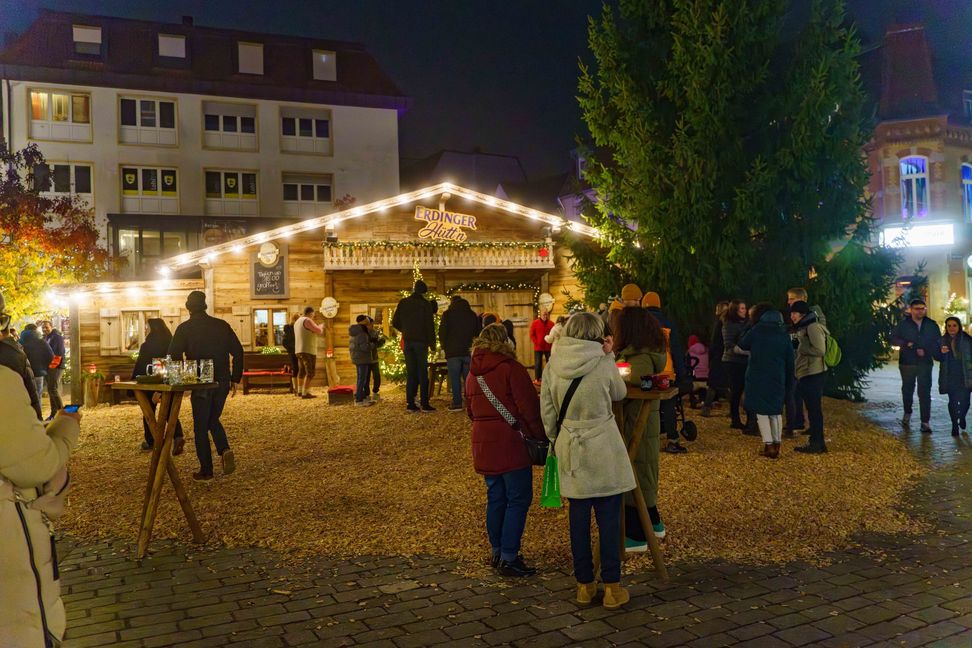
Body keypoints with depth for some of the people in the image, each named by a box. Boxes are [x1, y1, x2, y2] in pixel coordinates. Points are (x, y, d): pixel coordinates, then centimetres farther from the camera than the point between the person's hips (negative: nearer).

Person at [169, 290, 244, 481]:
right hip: (223, 383, 4)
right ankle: (225, 451, -3)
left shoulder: (184, 329, -5)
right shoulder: (222, 325, 5)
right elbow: (238, 351, 5)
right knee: (213, 421, 21)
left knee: (201, 427, 8)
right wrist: (235, 378, 12)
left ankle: (206, 471, 10)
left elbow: (174, 357, -7)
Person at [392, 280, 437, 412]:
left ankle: (410, 404, 4)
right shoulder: (426, 304, -4)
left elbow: (395, 322, 8)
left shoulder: (403, 303, 7)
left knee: (410, 373, 7)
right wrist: (432, 344, -2)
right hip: (421, 342, -4)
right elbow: (430, 326, -7)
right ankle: (424, 404, -4)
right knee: (422, 373, -1)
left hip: (408, 342, 4)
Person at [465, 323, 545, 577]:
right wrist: (542, 436, -7)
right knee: (518, 499, -2)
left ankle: (497, 553, 23)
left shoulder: (473, 374, 13)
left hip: (483, 443, 8)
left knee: (495, 498, 16)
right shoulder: (511, 369, -11)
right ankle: (509, 559, -1)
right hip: (511, 442, -8)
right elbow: (529, 407, -14)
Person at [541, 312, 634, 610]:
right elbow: (620, 393, 8)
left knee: (578, 516, 10)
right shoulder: (604, 365, -11)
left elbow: (547, 412, 4)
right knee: (609, 516, 5)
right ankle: (612, 586, 10)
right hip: (603, 451, -3)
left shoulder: (553, 366, -2)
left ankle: (584, 585, 20)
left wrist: (555, 440, 18)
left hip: (569, 450, 3)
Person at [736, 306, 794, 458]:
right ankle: (777, 444, 13)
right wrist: (788, 381, 15)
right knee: (776, 411, 14)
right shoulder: (784, 334, 6)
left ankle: (768, 445, -7)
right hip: (777, 379, 4)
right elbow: (790, 360, 9)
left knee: (761, 411, 2)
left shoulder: (757, 330, -6)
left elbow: (742, 345, 4)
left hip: (757, 378, -4)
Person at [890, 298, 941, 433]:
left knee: (925, 392, -6)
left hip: (925, 363, 0)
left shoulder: (932, 325, 6)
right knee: (907, 390, 14)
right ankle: (907, 413, 36)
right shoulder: (903, 324, 3)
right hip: (907, 363, 0)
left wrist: (926, 351, -10)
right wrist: (906, 343, -16)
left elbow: (938, 342, 7)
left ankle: (925, 422, -5)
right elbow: (893, 338, 1)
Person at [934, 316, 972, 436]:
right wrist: (941, 352, -12)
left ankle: (962, 417, 31)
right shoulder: (942, 340, 3)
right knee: (953, 401, 4)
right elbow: (937, 357, 9)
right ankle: (955, 425, 17)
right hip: (949, 376, 1)